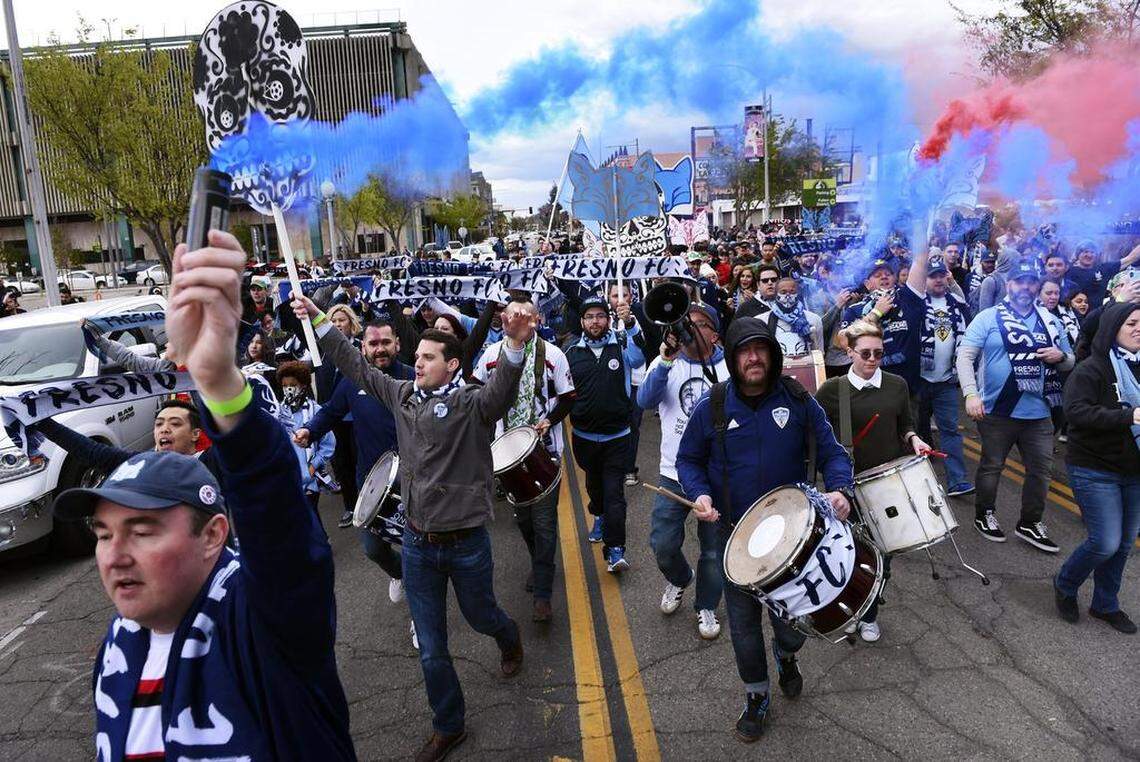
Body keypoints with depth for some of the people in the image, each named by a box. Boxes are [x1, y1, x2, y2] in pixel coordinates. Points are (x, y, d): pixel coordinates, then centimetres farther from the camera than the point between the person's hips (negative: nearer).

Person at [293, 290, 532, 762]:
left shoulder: (473, 403, -16)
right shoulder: (404, 395, 0)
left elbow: (503, 388, -38)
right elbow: (356, 366, 10)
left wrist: (515, 344, -58)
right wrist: (318, 321, 9)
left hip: (466, 543, -4)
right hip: (417, 544, 4)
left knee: (480, 617, 23)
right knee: (431, 649, 12)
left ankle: (510, 640, 60)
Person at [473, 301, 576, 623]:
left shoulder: (552, 354, -8)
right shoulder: (493, 353, 0)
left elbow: (568, 397, -1)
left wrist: (550, 420, -16)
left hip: (544, 447, -3)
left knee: (544, 519, -4)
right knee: (521, 514, 16)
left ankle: (543, 592, 5)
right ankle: (539, 564, 41)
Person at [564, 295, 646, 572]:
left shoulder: (622, 346, -6)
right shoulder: (572, 353, 1)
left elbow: (643, 354, -28)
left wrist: (629, 323, -41)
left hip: (617, 436, -3)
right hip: (584, 436, 3)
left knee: (614, 491, -7)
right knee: (594, 484, 23)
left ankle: (615, 550, -4)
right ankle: (600, 517, 51)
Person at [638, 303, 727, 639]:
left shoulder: (730, 366, -4)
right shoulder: (666, 362, -2)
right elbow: (645, 400, -18)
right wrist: (667, 361, -30)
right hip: (674, 472, 1)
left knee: (713, 549, 11)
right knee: (662, 543, 4)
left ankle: (706, 606, 34)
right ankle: (679, 578, 38)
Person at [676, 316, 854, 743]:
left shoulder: (798, 400, -6)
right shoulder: (711, 407, -8)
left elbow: (831, 452, 1)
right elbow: (688, 460, 3)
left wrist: (839, 489, -19)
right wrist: (699, 494, -16)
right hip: (736, 535, 0)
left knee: (794, 618, 12)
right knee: (744, 623, 11)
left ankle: (786, 655, 49)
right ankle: (756, 696, 37)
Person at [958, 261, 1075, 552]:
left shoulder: (1051, 321, 10)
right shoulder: (988, 318, -5)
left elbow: (1070, 362, 18)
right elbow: (965, 356, -12)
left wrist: (1060, 356, -7)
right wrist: (971, 394, -23)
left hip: (1039, 412, 4)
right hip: (998, 410, -4)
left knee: (1042, 470, 10)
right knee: (991, 466, 10)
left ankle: (1030, 523, 26)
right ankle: (984, 515, 30)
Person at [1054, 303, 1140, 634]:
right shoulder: (1091, 369, -13)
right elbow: (1076, 411, -24)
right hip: (1095, 470, -7)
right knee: (1106, 543, -8)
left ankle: (1106, 604, 30)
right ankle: (1065, 586, 18)